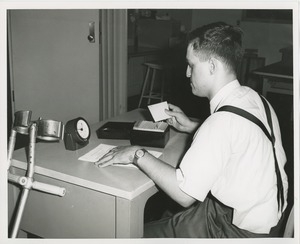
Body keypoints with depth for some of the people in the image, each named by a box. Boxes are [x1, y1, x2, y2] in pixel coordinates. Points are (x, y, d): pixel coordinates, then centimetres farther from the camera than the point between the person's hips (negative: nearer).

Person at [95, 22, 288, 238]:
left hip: (240, 229, -8)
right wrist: (190, 127, 10)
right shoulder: (254, 98, -2)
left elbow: (184, 195, -26)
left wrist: (138, 154, -18)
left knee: (140, 231, 7)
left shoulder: (224, 120, -28)